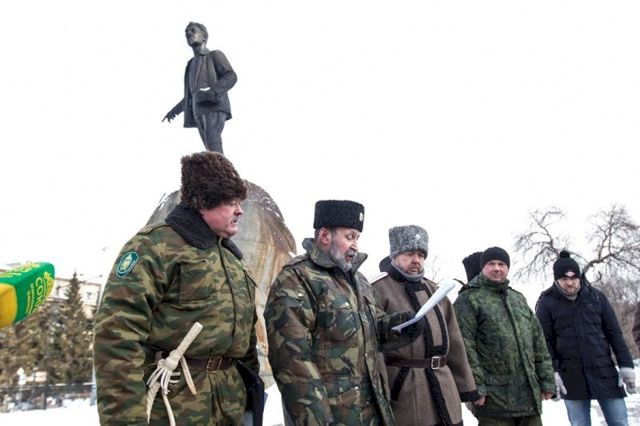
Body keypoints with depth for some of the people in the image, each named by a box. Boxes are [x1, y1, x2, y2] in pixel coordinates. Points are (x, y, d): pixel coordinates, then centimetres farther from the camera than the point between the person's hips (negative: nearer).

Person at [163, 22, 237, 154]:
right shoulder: (191, 64, 29)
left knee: (212, 140, -25)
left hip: (215, 106, -6)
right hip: (199, 111, 6)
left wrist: (213, 91, -20)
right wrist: (175, 110, 39)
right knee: (212, 149, -3)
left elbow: (231, 77, -5)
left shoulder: (215, 55, 11)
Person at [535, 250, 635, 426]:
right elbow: (544, 341, -3)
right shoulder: (547, 302, -2)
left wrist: (626, 365, 2)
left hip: (604, 371, 2)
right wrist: (551, 372, -11)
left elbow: (614, 332, 7)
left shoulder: (596, 296, 4)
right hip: (571, 377, -2)